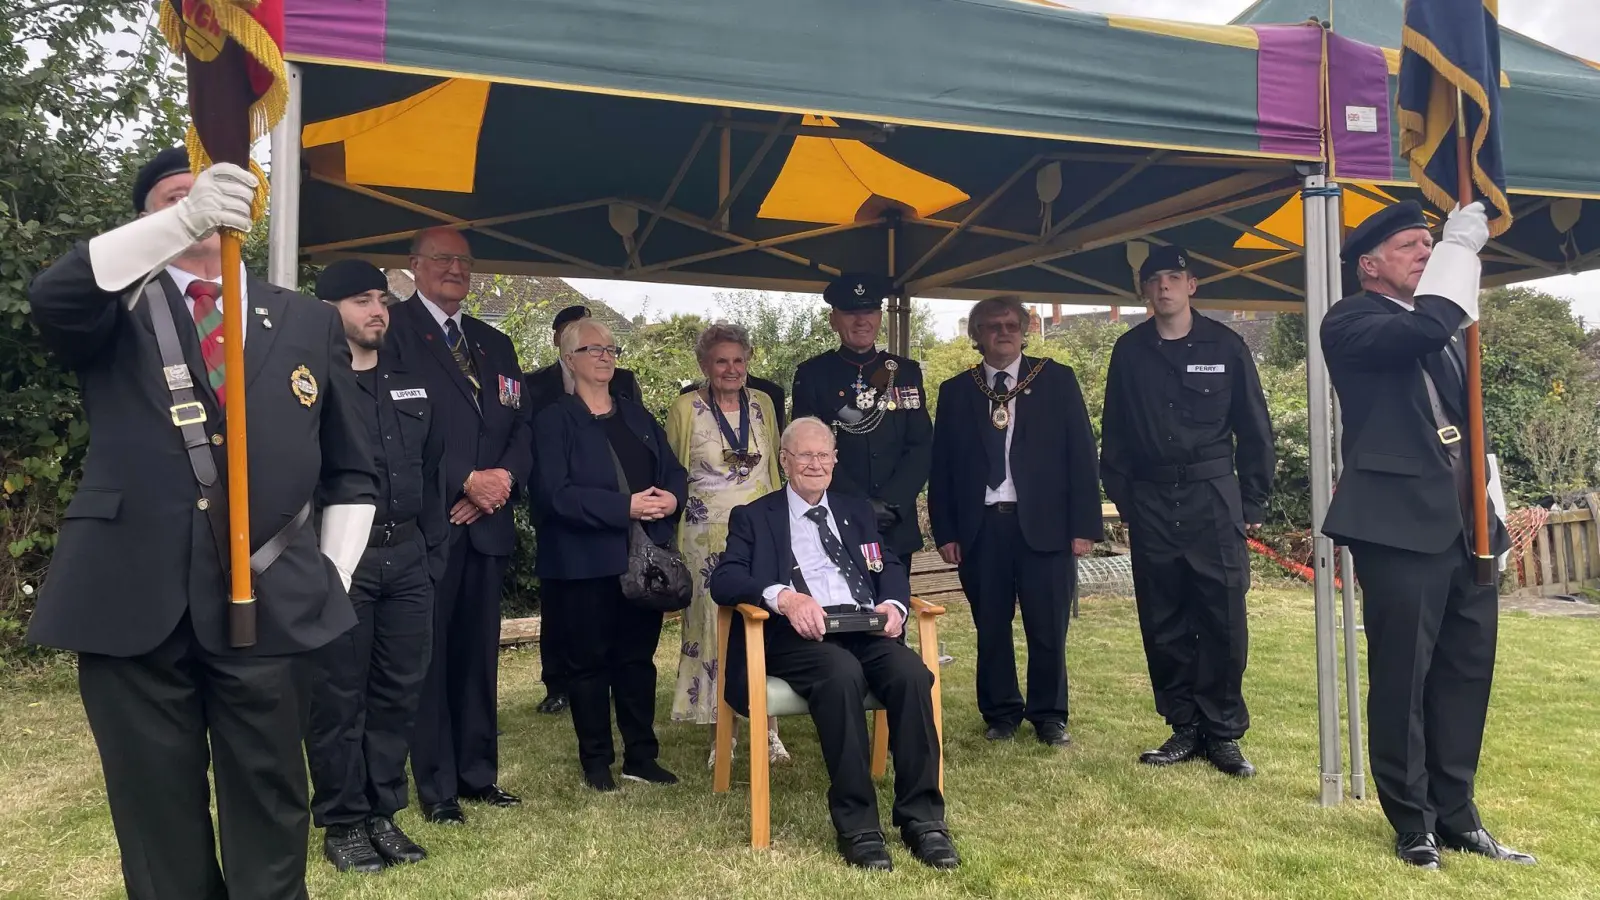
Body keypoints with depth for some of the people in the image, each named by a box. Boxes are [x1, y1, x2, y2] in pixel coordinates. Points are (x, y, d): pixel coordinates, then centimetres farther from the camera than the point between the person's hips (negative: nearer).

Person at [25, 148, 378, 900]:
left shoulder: (309, 323, 12)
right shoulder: (116, 311, 10)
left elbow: (352, 474, 15)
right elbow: (50, 298, -16)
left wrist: (332, 581, 4)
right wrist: (185, 219, -26)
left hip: (270, 602, 0)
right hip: (132, 600, 0)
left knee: (268, 812, 7)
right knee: (156, 817, 10)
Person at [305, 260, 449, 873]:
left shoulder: (410, 382, 14)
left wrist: (434, 550, 11)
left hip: (409, 558, 5)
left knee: (399, 690, 11)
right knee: (338, 697, 5)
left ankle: (383, 812, 24)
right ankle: (342, 822, 19)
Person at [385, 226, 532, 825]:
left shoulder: (495, 343, 19)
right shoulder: (393, 329, -1)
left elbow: (521, 427, 14)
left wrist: (504, 478, -5)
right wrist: (466, 480, -13)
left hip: (485, 523, 5)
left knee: (478, 652, 11)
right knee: (427, 656, 1)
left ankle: (479, 773, 22)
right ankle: (437, 786, 12)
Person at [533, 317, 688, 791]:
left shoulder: (638, 415, 14)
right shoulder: (555, 420, -4)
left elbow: (674, 471, 12)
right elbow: (554, 493, -16)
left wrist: (672, 498, -11)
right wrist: (625, 507, -20)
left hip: (643, 558, 5)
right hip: (585, 562, -5)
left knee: (638, 657, 11)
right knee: (589, 660, 6)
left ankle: (641, 756, 23)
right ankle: (596, 761, 20)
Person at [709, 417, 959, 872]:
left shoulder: (858, 510, 25)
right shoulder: (754, 517, 13)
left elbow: (891, 567, 17)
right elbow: (723, 580, -2)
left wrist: (893, 604, -8)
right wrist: (782, 595, -22)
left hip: (865, 627, 4)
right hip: (798, 634, -3)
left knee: (912, 673, -28)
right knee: (842, 671, -36)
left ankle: (923, 818, -18)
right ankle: (858, 826, -26)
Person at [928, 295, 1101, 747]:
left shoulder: (1057, 380, 5)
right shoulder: (956, 391, 9)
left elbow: (1081, 454, 1)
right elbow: (942, 465, 9)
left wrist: (1084, 524, -5)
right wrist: (945, 531, 2)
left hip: (1043, 523, -1)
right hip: (981, 527, 2)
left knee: (1048, 628, 4)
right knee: (990, 627, 9)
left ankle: (1049, 715, 20)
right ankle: (1000, 713, 24)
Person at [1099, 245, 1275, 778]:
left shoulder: (1224, 345, 3)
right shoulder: (1129, 351, 7)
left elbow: (1254, 429, 5)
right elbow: (1113, 433, 9)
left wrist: (1254, 501, 1)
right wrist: (1122, 497, 4)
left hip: (1213, 496, -1)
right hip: (1151, 500, 2)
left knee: (1223, 619, -1)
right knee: (1163, 624, 6)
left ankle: (1223, 732, 11)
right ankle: (1184, 728, 17)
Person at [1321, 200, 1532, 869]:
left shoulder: (1439, 326, 20)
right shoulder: (1351, 321, -3)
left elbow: (1464, 419, 24)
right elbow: (1425, 330, -24)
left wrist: (1490, 514, 17)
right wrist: (1460, 246, -11)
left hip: (1465, 526, 8)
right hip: (1403, 523, -8)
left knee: (1466, 674, 11)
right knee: (1401, 678, -1)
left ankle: (1455, 814, 24)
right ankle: (1413, 821, 12)